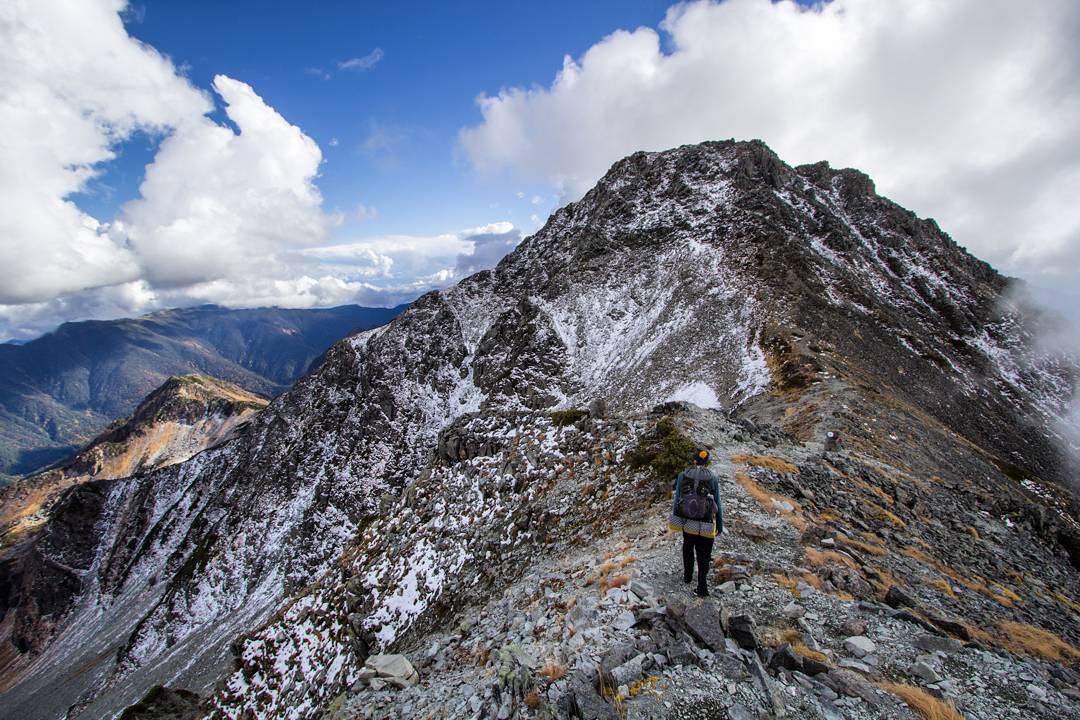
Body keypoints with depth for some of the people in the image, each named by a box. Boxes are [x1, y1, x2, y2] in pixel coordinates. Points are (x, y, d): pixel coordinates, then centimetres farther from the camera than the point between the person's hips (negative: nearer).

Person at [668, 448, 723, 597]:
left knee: (688, 549, 28)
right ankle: (702, 588, 11)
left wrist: (675, 520, 9)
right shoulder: (713, 478, -9)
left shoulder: (682, 476, -8)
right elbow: (718, 505, -4)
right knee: (703, 556, 16)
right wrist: (720, 525, 8)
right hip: (706, 526, -1)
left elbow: (677, 501, -4)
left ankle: (687, 577, 41)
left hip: (687, 523, 1)